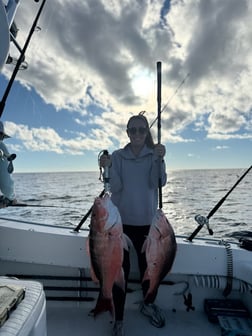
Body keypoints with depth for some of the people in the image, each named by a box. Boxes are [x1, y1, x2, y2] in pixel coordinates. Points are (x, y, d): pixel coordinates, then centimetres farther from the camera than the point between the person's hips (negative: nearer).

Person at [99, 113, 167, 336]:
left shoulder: (154, 154, 0)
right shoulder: (118, 156, -1)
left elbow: (159, 182, -14)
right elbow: (115, 187, -9)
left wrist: (159, 159, -29)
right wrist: (108, 168, -24)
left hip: (147, 220, 1)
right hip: (122, 220, -1)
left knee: (147, 265, 16)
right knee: (121, 269, -1)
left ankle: (148, 304, 41)